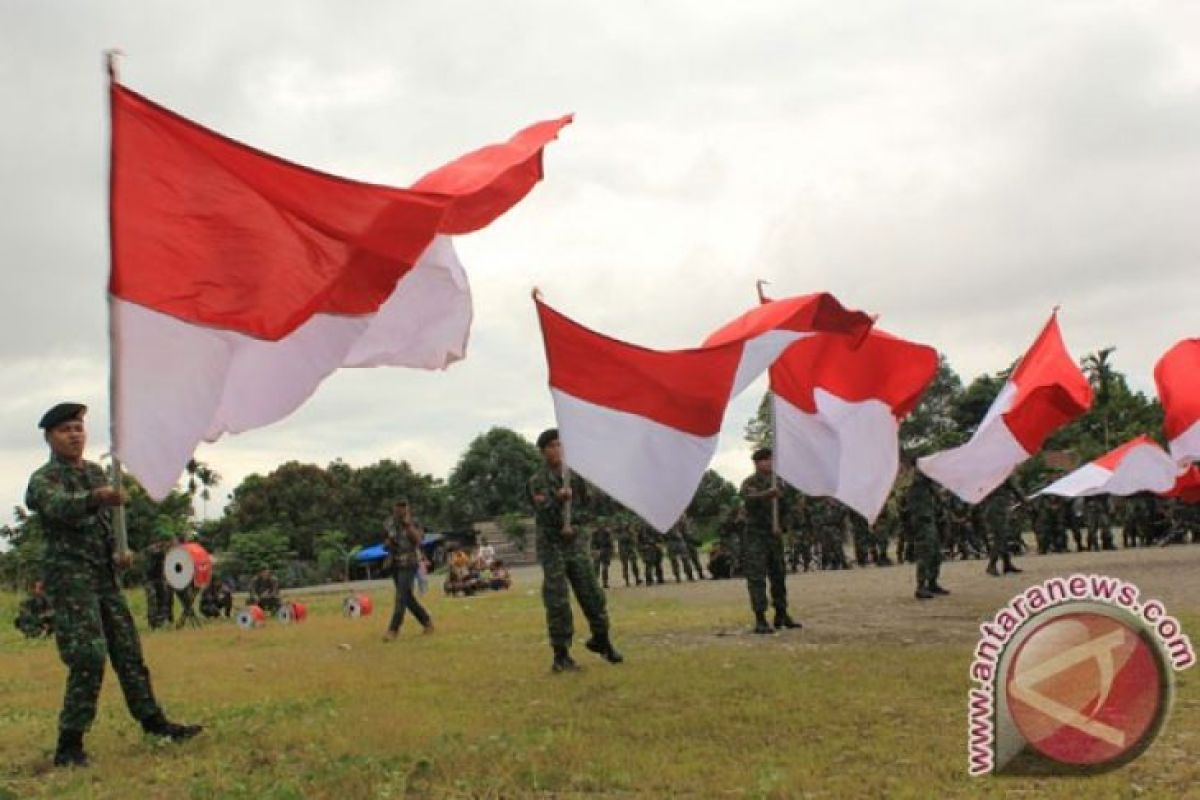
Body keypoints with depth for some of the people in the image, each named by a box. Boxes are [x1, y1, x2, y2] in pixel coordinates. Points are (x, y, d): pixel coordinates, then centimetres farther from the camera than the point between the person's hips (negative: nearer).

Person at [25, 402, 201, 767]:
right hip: (70, 576, -7)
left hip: (104, 575, 7)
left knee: (128, 651, 12)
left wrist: (119, 552, 4)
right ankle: (69, 744, -7)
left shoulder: (97, 473, 15)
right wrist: (96, 497, -50)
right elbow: (59, 506, -30)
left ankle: (152, 720, 23)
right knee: (89, 658, -15)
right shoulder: (43, 478, -7)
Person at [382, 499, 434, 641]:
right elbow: (386, 545, 17)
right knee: (408, 598, 12)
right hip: (395, 565, 6)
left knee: (401, 597, -13)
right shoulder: (390, 525, 8)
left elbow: (418, 539, -23)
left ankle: (393, 630, -14)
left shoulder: (414, 525, -6)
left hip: (409, 565, -6)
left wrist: (408, 524, -24)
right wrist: (387, 544, -7)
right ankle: (426, 621, 28)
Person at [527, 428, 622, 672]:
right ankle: (561, 654, 2)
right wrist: (558, 500, -29)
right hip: (552, 545, -3)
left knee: (593, 595, 4)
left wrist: (571, 524, -2)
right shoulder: (537, 482, -3)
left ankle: (601, 640, 23)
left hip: (577, 542, 4)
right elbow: (542, 515, -13)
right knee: (558, 602, -4)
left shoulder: (575, 477, 8)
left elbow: (585, 508, 13)